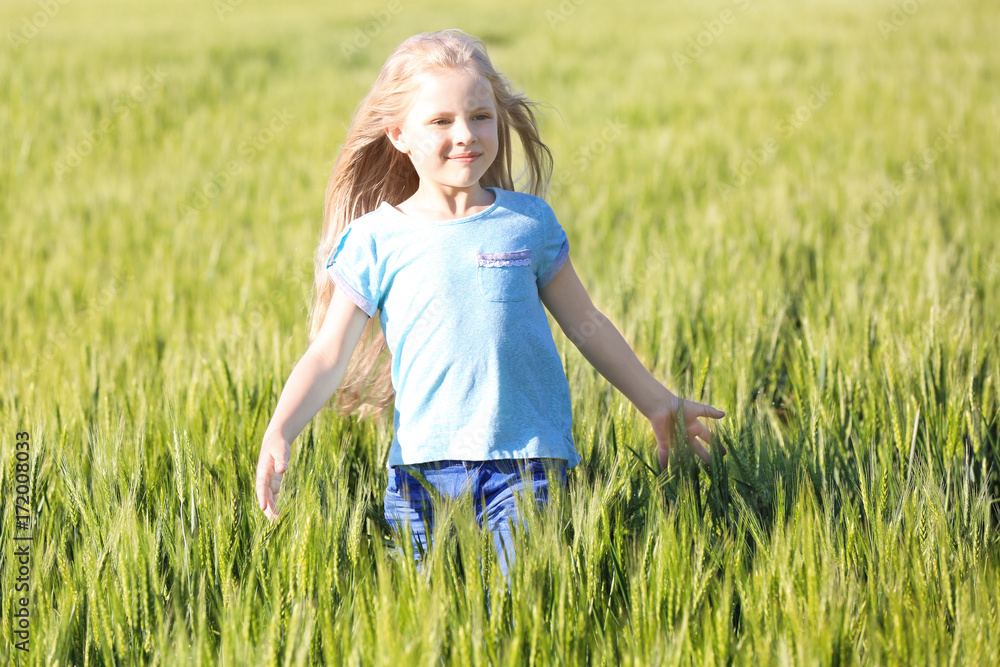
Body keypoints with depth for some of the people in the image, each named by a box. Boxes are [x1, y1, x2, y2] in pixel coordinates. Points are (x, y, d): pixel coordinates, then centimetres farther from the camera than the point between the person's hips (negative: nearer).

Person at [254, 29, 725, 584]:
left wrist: (657, 404, 19)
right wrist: (279, 434, -14)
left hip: (528, 461, 0)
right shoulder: (376, 242, 2)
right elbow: (327, 356, 0)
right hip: (424, 467, 0)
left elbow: (586, 325, 17)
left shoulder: (528, 221, 7)